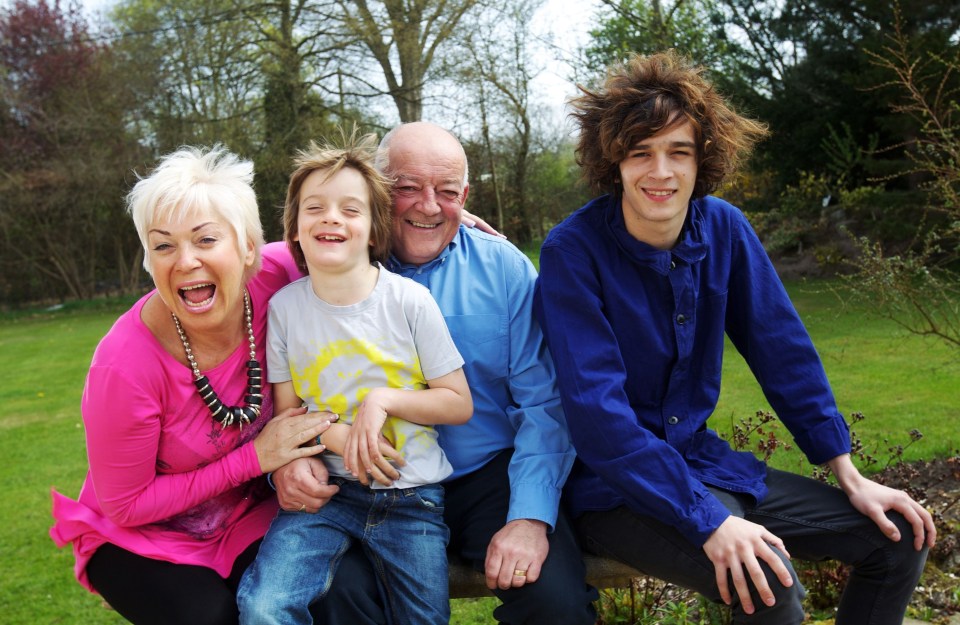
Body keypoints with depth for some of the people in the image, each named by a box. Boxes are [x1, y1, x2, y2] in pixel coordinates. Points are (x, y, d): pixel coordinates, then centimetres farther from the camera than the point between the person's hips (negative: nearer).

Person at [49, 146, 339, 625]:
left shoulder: (272, 278, -19)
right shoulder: (126, 364, -27)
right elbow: (125, 505, -16)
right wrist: (255, 456, -21)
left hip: (250, 515, 3)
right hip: (142, 537, -3)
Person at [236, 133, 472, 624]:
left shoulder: (410, 300, -7)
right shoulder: (285, 306, -2)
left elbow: (459, 404, -2)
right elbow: (287, 411, 5)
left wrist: (383, 399, -16)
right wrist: (334, 437, -15)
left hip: (411, 497, 0)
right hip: (328, 490, 0)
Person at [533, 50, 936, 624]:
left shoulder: (724, 228, -2)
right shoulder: (572, 251, -19)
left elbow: (784, 350, 5)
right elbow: (597, 410, -25)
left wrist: (850, 477, 3)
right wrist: (708, 520, -29)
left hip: (702, 460, 6)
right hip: (612, 485, -6)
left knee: (900, 536, 3)